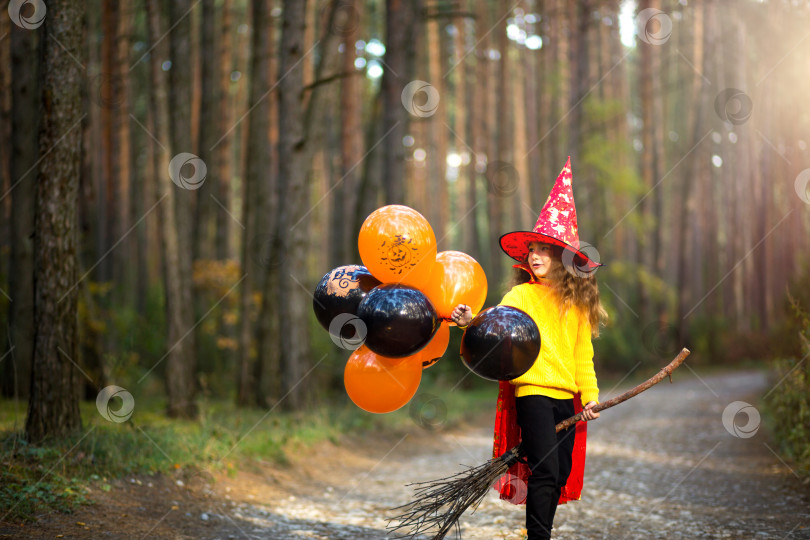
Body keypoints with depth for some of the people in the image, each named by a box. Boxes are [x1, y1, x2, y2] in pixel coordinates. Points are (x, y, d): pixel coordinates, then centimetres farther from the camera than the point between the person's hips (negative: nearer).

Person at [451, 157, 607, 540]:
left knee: (560, 474, 10)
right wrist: (470, 321, -39)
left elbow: (583, 354, 15)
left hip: (567, 397, 5)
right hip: (533, 392, -5)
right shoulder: (521, 295, -2)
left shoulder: (577, 303, 10)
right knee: (544, 472, -13)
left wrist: (590, 394, 9)